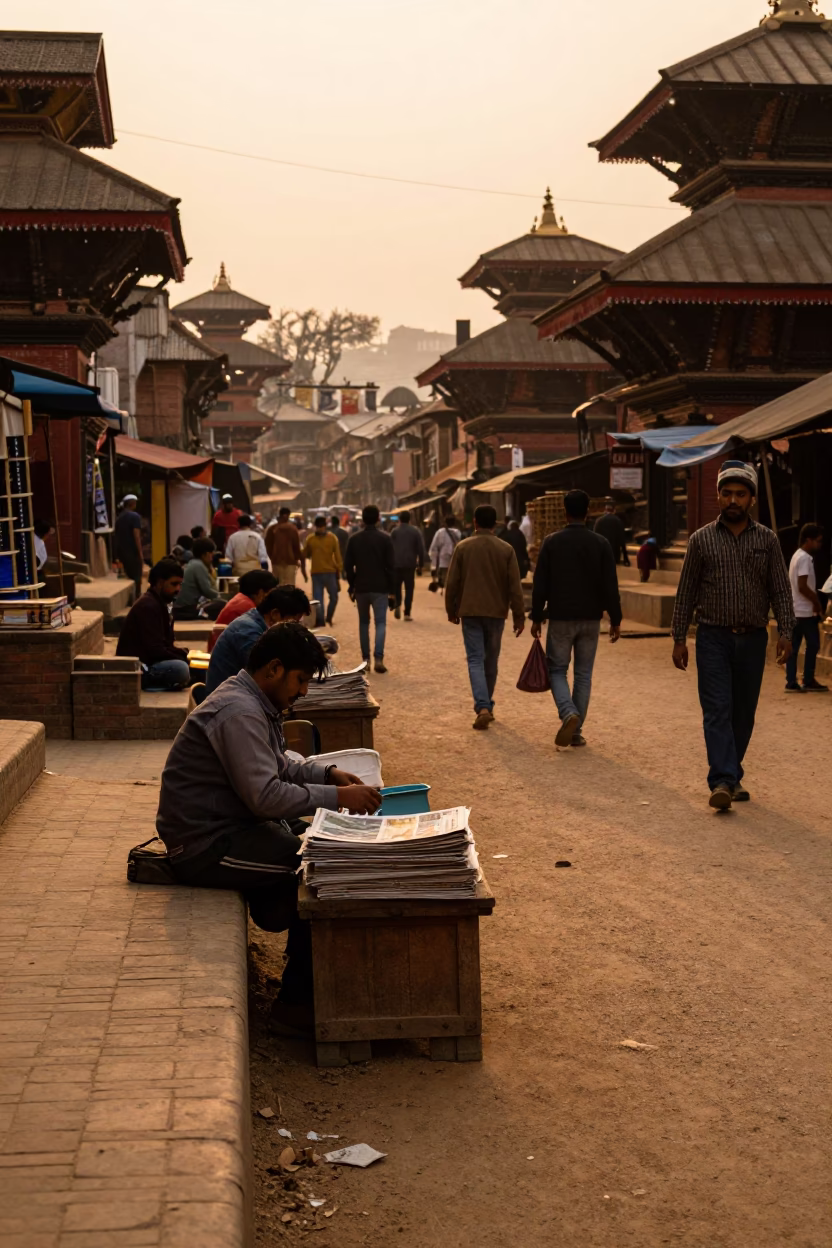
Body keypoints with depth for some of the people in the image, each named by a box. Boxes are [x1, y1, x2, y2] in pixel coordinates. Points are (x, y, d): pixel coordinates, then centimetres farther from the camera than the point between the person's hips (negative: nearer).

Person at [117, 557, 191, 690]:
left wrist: (186, 654, 1)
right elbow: (155, 649, -22)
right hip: (134, 667, -11)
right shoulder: (148, 606, -15)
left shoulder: (159, 603, 16)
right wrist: (184, 659, -13)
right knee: (181, 669, -31)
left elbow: (165, 644, 16)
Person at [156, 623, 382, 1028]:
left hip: (225, 827, 10)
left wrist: (328, 773, 8)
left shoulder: (253, 704, 11)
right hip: (205, 846, -10)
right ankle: (297, 1001, -8)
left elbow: (277, 766, 23)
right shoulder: (239, 713, -22)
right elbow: (266, 795, -27)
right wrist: (337, 797, -20)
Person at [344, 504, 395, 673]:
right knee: (380, 622, -1)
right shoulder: (385, 538, -5)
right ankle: (378, 658, -15)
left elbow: (348, 566, 3)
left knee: (363, 623, 14)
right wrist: (392, 590, 0)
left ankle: (365, 658, 13)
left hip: (361, 588, 2)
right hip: (380, 588, -2)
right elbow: (390, 566, -6)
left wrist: (352, 587, 13)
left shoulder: (354, 539, 1)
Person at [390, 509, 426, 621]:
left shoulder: (395, 531, 1)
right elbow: (421, 548, 0)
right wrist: (420, 562, 8)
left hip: (396, 564, 0)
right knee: (409, 588, 4)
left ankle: (397, 604, -10)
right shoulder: (415, 531, 4)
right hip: (410, 564, 0)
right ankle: (407, 613, -1)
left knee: (396, 586, 14)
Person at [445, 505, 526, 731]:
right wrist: (519, 616, 3)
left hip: (470, 612, -1)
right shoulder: (506, 549, -1)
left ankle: (482, 707, -19)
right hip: (496, 612, 1)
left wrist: (451, 610, 12)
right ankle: (487, 705, 26)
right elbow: (515, 586, -3)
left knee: (475, 659, -2)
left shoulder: (463, 547, -3)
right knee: (491, 661, 15)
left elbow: (452, 583, 0)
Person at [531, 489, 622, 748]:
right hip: (590, 619, 2)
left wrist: (536, 617, 4)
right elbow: (610, 586, -3)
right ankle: (576, 731, 10)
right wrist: (615, 619, 4)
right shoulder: (601, 544, -2)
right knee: (583, 674, 10)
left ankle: (569, 712, -16)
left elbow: (540, 584, -4)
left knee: (557, 669, 10)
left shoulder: (552, 542, -5)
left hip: (560, 618, -1)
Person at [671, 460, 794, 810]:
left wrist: (785, 633, -7)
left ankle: (731, 775, 20)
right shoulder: (701, 539, 2)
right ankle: (722, 781, -16)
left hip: (753, 638, 2)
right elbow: (686, 592, 4)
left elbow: (781, 589, 4)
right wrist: (679, 639, 1)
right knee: (717, 710, -10)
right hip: (713, 638, -2)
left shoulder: (767, 539, 5)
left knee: (744, 713, 8)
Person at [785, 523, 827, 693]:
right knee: (813, 644, -1)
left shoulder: (797, 556, 16)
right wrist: (817, 602, -10)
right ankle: (808, 681, 4)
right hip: (805, 611, -9)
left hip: (795, 610, 9)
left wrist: (814, 601, 17)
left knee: (793, 646, 5)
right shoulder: (805, 558, -16)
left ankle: (791, 682, 5)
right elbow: (802, 586, -21)